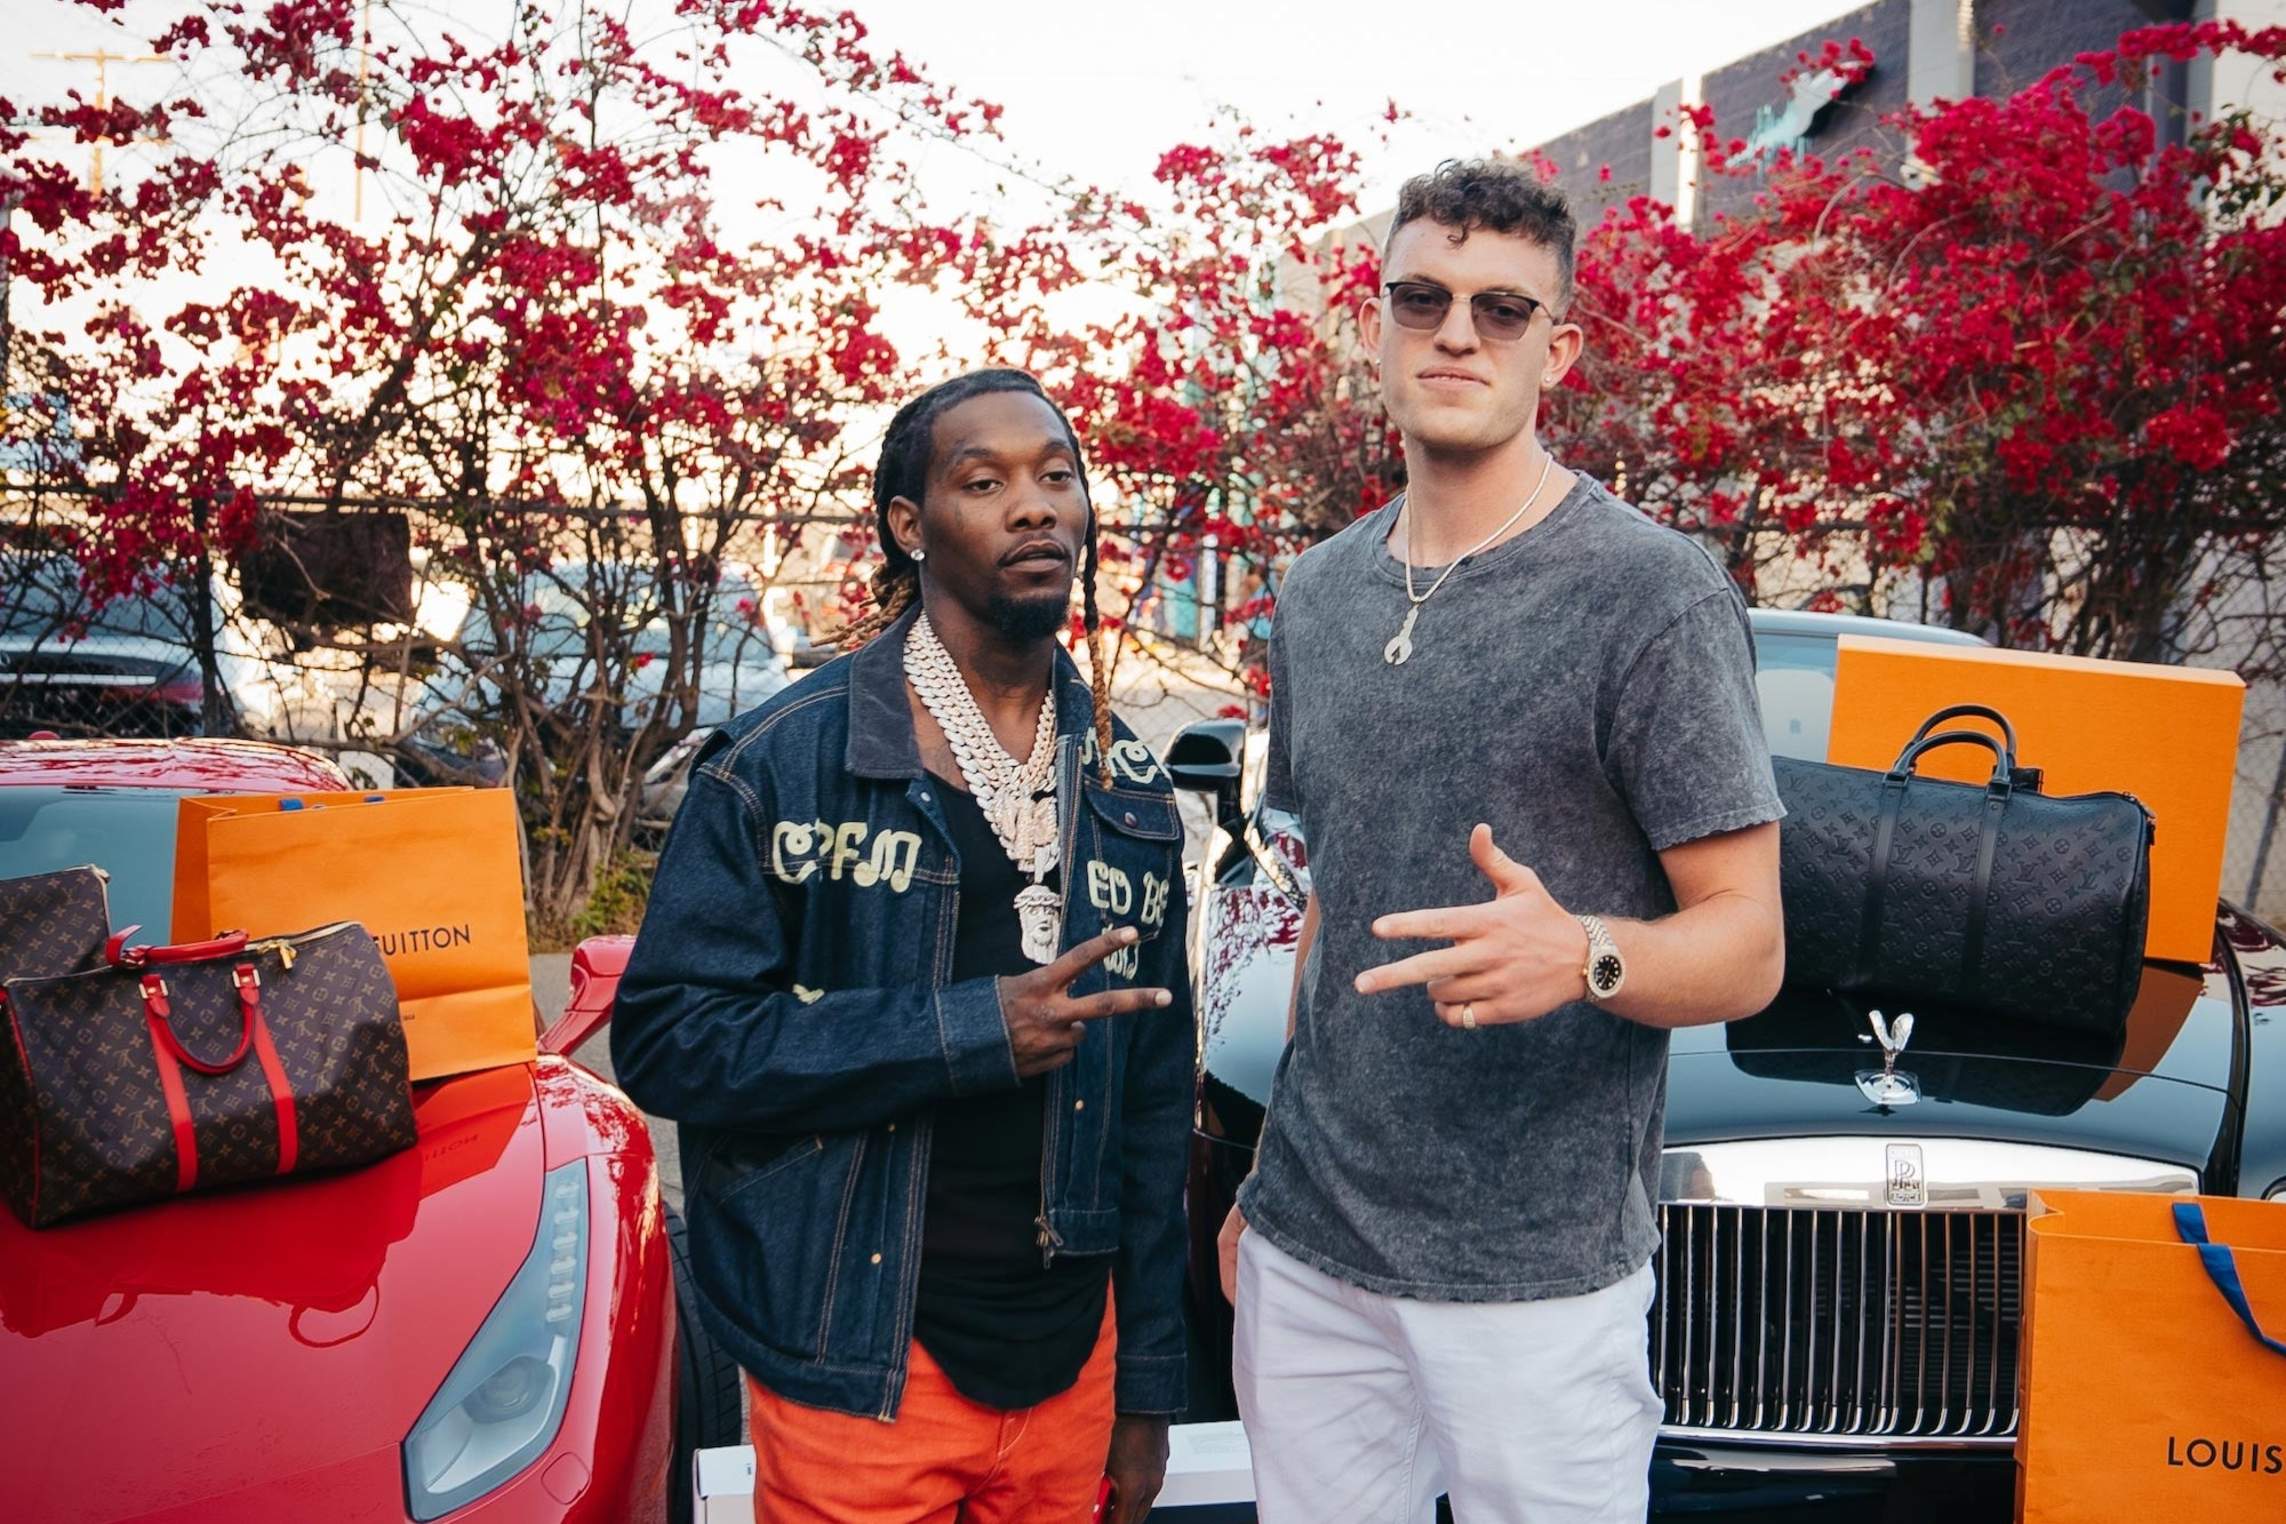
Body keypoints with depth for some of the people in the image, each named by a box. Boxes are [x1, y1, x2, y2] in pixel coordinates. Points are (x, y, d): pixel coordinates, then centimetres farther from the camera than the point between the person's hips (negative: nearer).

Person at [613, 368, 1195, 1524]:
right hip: (856, 1370, -4)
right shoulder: (779, 764, -7)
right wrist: (967, 1031, -21)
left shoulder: (1129, 795, 6)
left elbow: (1154, 1109, 7)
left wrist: (1148, 1386, 8)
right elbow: (665, 1039, -13)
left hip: (1068, 1357, 4)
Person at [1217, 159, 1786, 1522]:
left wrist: (1583, 955, -32)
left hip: (1536, 1275, -5)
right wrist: (1269, 1175, 15)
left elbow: (1748, 946, -10)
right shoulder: (1318, 594, 9)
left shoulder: (1655, 592, -10)